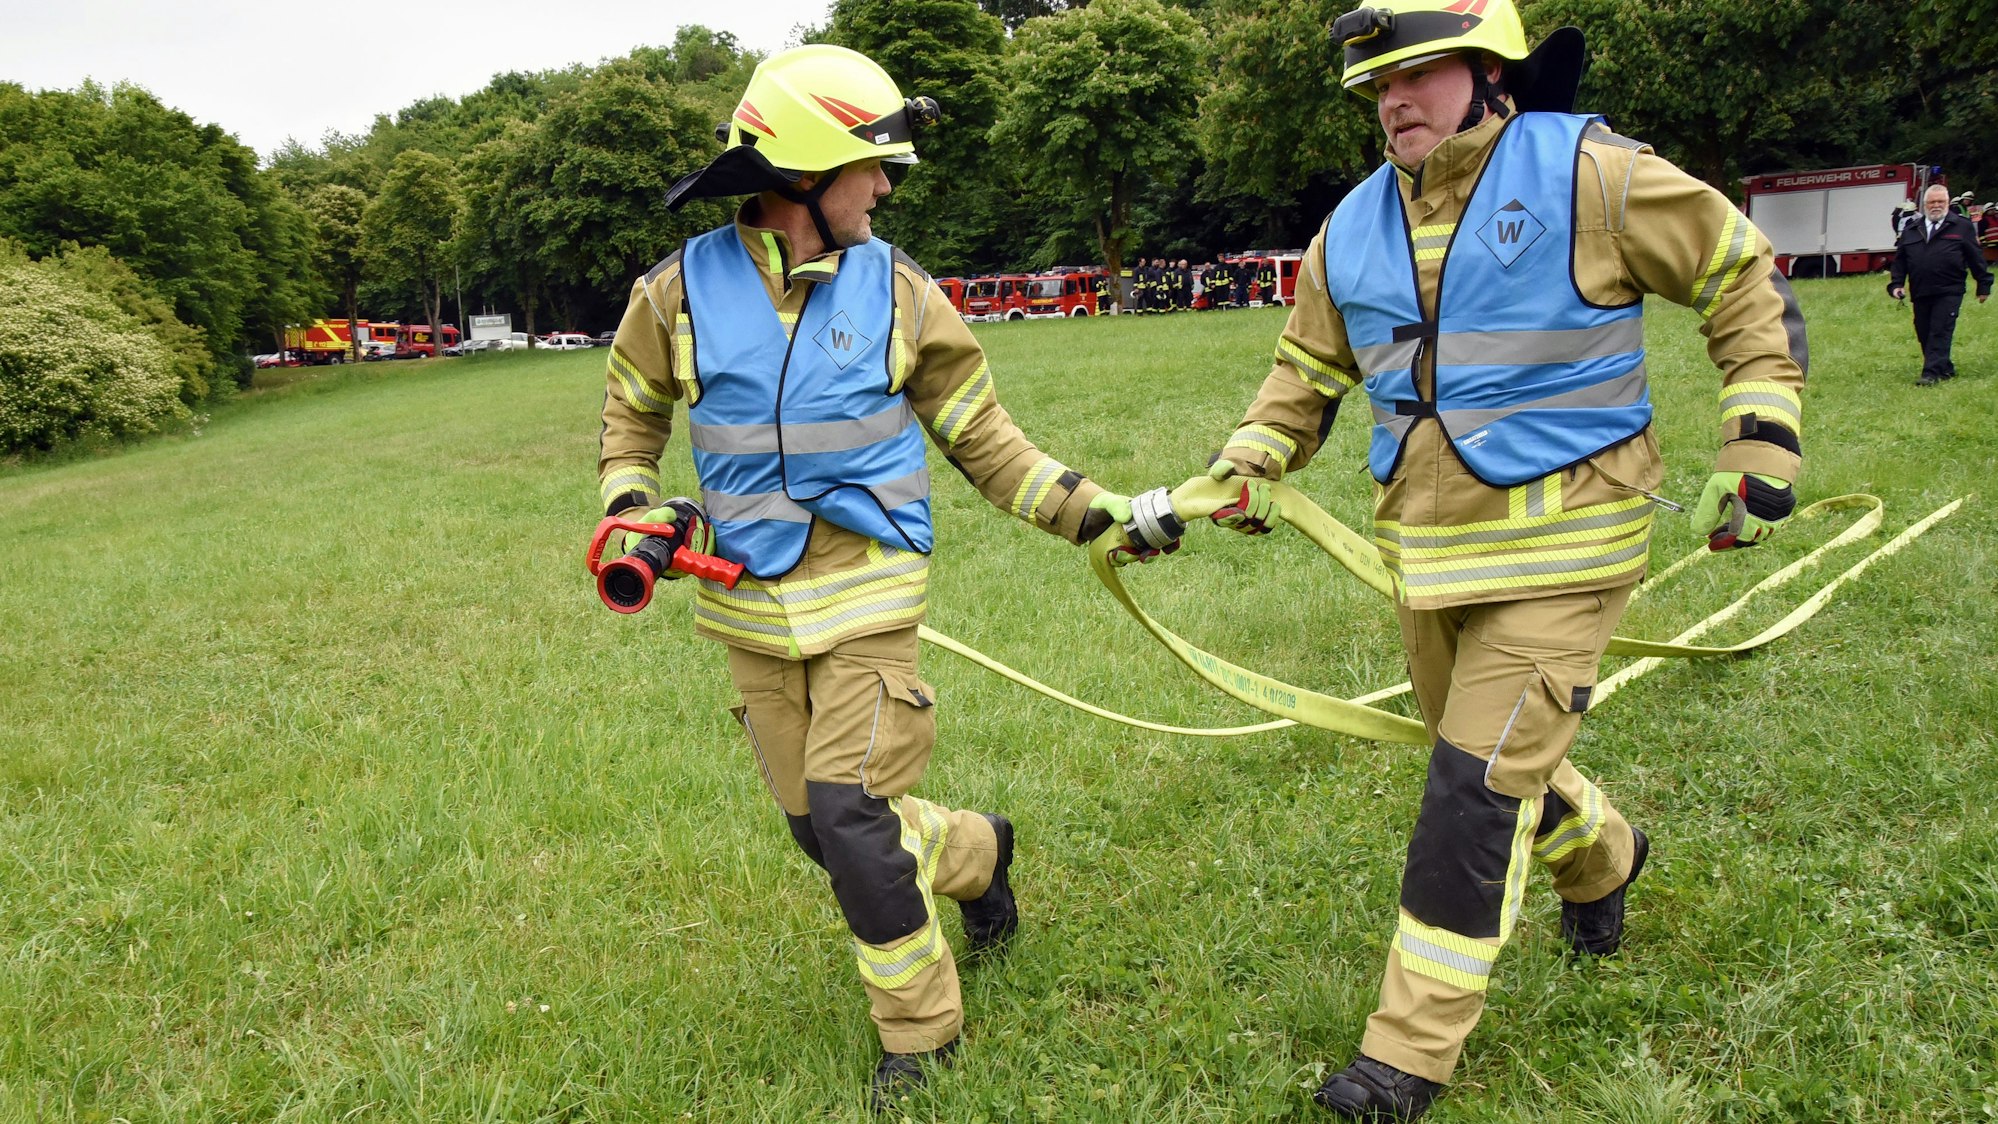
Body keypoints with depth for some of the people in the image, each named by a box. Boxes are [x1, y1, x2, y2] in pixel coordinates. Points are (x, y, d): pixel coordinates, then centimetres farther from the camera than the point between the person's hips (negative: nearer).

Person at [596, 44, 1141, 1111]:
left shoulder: (896, 291, -2)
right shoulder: (681, 290, -1)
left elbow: (982, 440, 4)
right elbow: (631, 418, 15)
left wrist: (1096, 512, -3)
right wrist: (633, 510, -3)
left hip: (867, 595, -3)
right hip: (752, 605, 3)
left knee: (849, 816, -8)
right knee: (818, 824, 11)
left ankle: (921, 1030, 15)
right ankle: (976, 851, 41)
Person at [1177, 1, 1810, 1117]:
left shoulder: (1588, 174, -10)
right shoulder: (1355, 229, 5)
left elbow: (1747, 282, -1)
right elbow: (1308, 372, 19)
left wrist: (1762, 443, -7)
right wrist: (1246, 466, 4)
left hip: (1560, 545, -6)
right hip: (1427, 553, 6)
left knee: (1480, 785, -8)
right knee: (1495, 759, 19)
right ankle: (1604, 859, 54)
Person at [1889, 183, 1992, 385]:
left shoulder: (1962, 227, 6)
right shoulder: (1910, 230, 14)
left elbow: (1976, 257, 6)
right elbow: (1900, 260, 15)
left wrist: (1983, 285, 5)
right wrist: (1896, 284, 3)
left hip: (1949, 293, -4)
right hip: (1920, 293, 4)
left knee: (1940, 333, -11)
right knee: (1924, 335, 6)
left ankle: (1932, 373, -14)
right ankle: (1946, 369, 21)